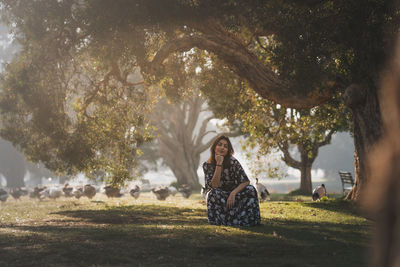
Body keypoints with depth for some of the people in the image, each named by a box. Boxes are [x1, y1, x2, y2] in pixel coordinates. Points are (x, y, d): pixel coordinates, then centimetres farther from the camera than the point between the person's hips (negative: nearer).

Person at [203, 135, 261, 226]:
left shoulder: (233, 162, -11)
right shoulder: (207, 165, -9)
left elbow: (246, 181, -16)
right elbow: (214, 186, -21)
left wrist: (233, 193, -33)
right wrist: (219, 164, -26)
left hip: (233, 197, 1)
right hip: (218, 199, -1)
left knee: (250, 189, -26)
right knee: (213, 193, -34)